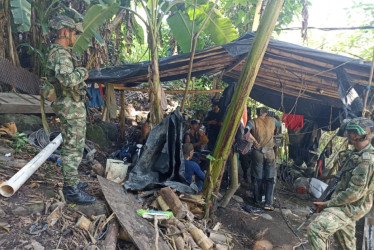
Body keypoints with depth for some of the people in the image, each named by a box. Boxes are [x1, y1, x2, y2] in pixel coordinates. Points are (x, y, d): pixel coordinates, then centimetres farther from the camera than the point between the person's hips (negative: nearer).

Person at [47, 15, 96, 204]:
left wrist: (79, 73, 17)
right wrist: (82, 73, -17)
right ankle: (72, 191, 3)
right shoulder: (61, 53, -17)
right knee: (73, 149, -5)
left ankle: (70, 183, 28)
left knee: (70, 147, 17)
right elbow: (67, 78, -35)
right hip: (72, 107, -11)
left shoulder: (58, 52, 16)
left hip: (70, 106, 11)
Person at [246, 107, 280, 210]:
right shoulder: (272, 120, 6)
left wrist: (254, 140, -12)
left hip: (258, 152, 0)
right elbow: (279, 124, 27)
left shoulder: (253, 122, 0)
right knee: (270, 179, 7)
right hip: (270, 152, 1)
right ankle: (268, 203, 2)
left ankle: (258, 200, 25)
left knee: (257, 178, 12)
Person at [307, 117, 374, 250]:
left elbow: (354, 193, -25)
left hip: (350, 207, -10)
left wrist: (327, 204, -19)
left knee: (315, 229, -25)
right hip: (347, 205, 10)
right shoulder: (355, 154, 7)